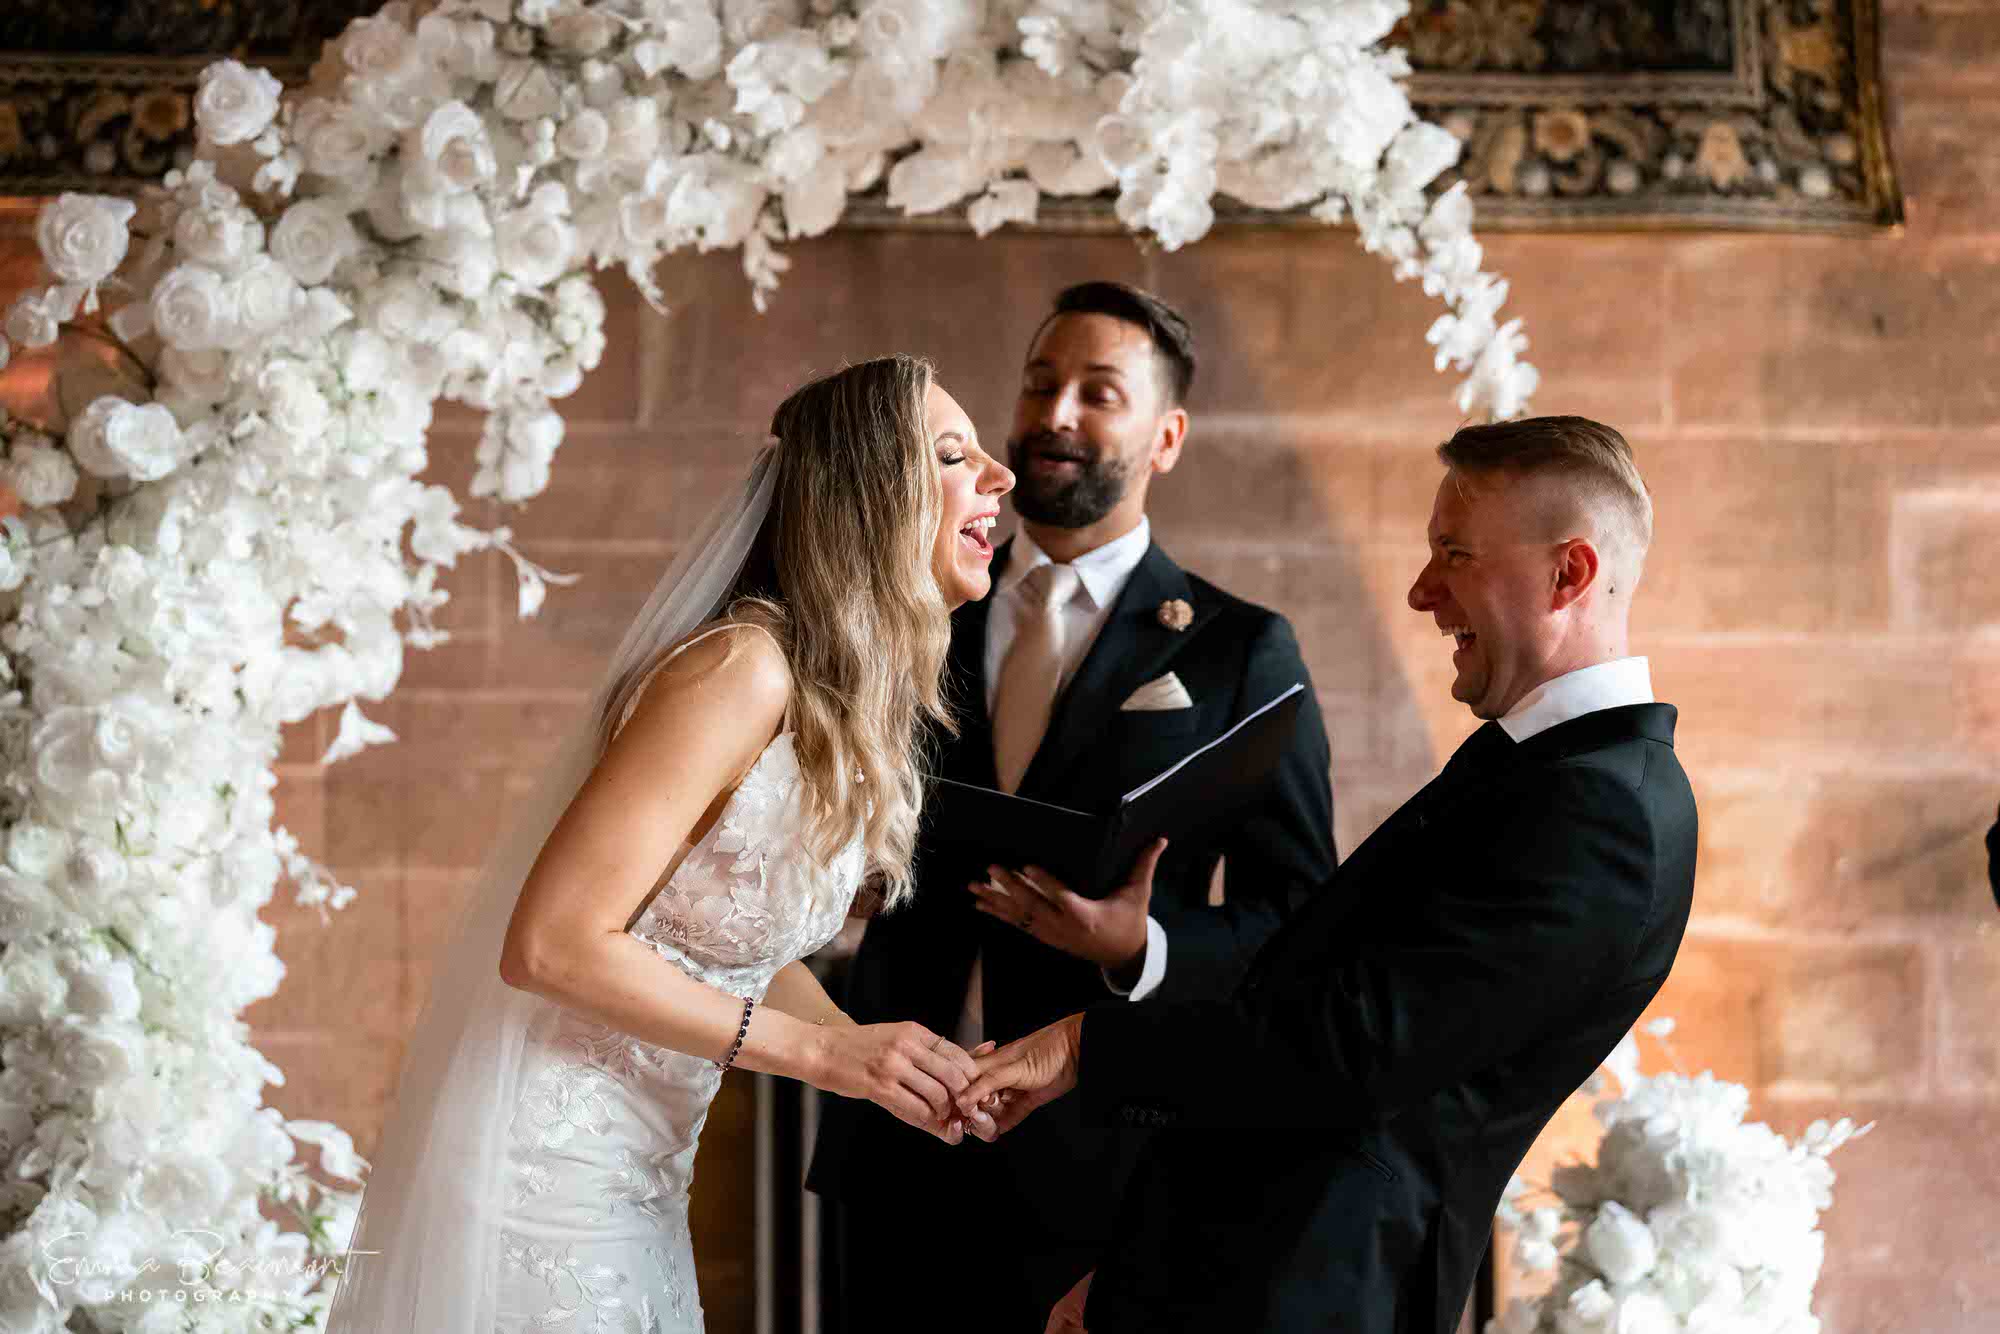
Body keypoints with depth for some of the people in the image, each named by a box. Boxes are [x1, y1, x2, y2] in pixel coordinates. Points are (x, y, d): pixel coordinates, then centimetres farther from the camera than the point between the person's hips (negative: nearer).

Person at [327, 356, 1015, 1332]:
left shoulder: (855, 705, 6)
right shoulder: (743, 671, -21)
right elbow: (552, 944, -24)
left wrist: (886, 1065, -2)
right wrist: (822, 1050, -21)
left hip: (637, 1176, 9)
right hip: (543, 1173, -9)